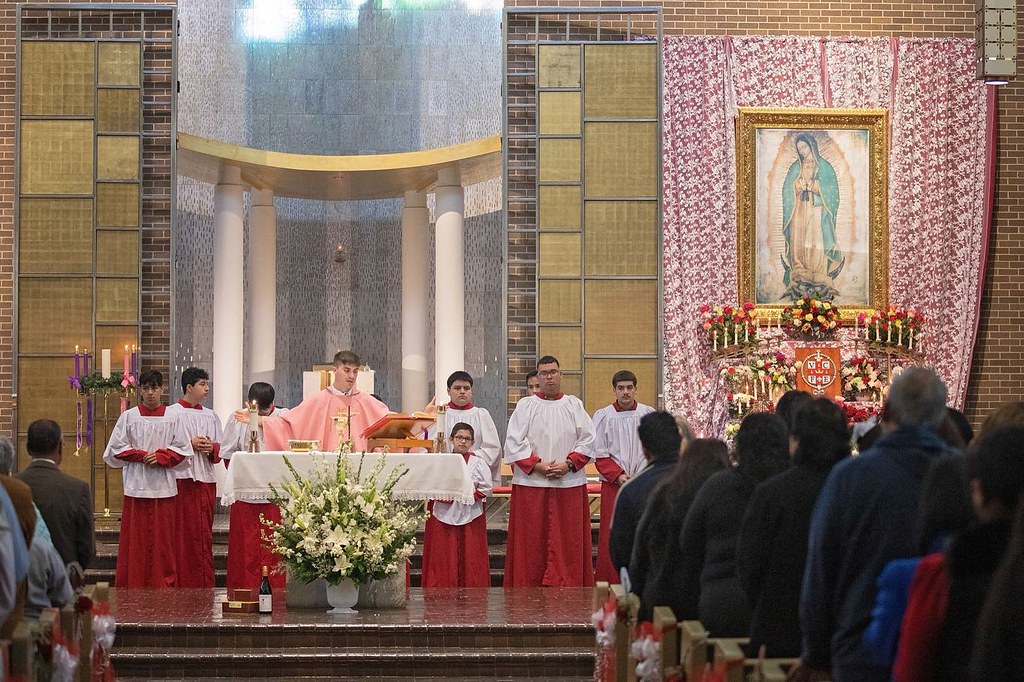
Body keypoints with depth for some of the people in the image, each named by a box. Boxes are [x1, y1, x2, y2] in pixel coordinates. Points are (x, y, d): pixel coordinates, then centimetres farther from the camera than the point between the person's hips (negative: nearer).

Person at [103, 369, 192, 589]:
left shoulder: (172, 418, 7)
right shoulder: (128, 417, 5)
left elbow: (183, 451, 6)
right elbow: (116, 449, 4)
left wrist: (161, 457, -9)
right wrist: (142, 455, -7)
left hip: (164, 488, 0)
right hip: (136, 488, 0)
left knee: (163, 543, 1)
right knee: (135, 542, -1)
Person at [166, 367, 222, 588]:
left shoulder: (211, 416, 16)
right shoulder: (171, 413, 1)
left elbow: (221, 448, 15)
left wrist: (211, 448, -6)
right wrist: (190, 444, -14)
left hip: (206, 478, 5)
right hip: (182, 478, -5)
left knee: (204, 535, 6)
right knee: (184, 534, -6)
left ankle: (205, 584, 10)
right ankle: (183, 581, -3)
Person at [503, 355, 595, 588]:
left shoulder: (574, 405, 10)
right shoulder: (525, 406, 5)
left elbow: (588, 439, 4)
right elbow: (513, 442, -1)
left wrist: (568, 464, -9)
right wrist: (537, 465, -11)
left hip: (569, 483, 1)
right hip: (531, 484, -1)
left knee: (568, 541, 0)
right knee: (531, 541, -2)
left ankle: (566, 586, 3)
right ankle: (528, 590, 2)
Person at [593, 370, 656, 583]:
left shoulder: (648, 414, 6)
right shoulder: (603, 416, 4)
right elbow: (599, 454, 3)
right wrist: (618, 476, -10)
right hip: (613, 485, -1)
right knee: (612, 539, -2)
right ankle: (609, 583, 2)